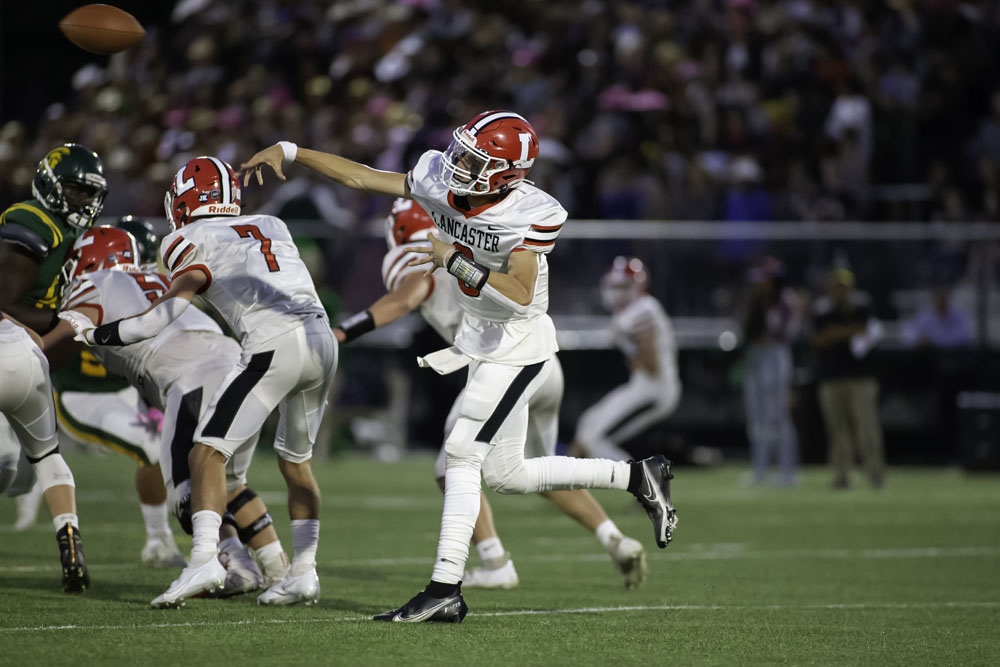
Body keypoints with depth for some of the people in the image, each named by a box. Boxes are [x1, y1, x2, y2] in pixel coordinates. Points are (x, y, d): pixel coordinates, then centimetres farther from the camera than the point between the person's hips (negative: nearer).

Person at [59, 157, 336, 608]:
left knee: (208, 452, -6)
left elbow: (162, 316, -2)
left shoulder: (194, 242, 6)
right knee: (295, 460, 22)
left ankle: (204, 558, -23)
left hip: (275, 345, -6)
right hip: (323, 337, 7)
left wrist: (93, 334, 7)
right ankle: (304, 571, 18)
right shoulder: (273, 227, 24)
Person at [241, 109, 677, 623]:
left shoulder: (533, 215, -24)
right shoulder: (440, 183, -8)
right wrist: (288, 151, -9)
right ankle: (638, 477, 27)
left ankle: (444, 589, -12)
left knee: (462, 453, -14)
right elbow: (360, 177, -4)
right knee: (508, 474, 14)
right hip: (478, 339, 8)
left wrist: (455, 260, -34)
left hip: (518, 346, -8)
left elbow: (519, 296, -33)